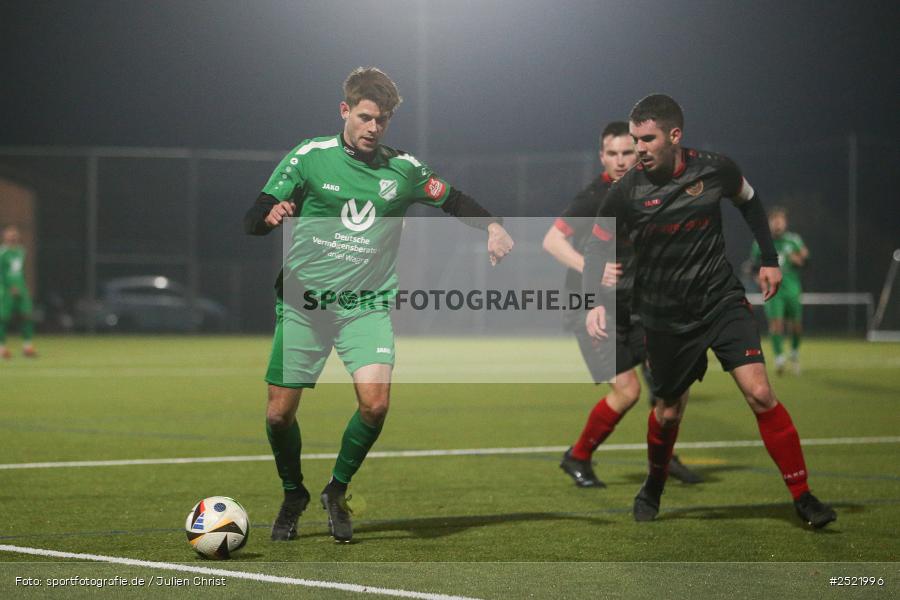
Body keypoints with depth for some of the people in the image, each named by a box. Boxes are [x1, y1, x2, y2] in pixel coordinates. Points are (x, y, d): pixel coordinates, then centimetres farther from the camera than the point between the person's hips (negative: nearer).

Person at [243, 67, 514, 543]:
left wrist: (491, 226, 1)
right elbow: (252, 219, -4)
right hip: (303, 303, -1)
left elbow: (453, 201, 20)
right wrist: (271, 215, -27)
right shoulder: (310, 156, -2)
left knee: (375, 402, -19)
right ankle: (294, 495, 28)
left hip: (367, 305, 1)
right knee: (279, 413, -1)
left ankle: (337, 491, 6)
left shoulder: (403, 169, 4)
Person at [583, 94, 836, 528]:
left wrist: (769, 259, 12)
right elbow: (597, 248, 0)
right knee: (668, 412, 10)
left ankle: (803, 497, -6)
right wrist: (596, 302, -16)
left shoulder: (715, 169, -10)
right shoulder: (627, 192, -12)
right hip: (666, 318, 0)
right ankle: (653, 488, 40)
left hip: (722, 300, 0)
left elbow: (749, 201, 12)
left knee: (760, 394, -14)